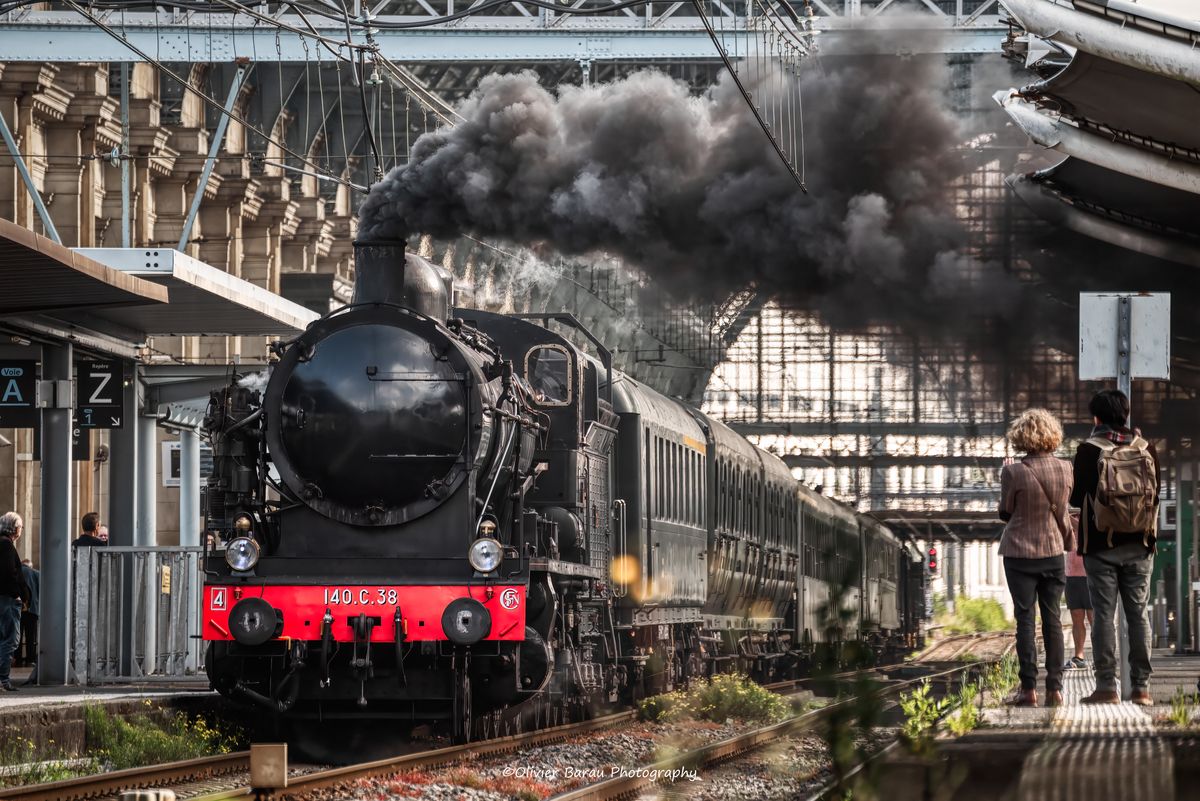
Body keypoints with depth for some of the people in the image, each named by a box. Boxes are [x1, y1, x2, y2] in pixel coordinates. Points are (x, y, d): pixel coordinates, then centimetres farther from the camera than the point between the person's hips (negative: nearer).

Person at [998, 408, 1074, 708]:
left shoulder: (1013, 472, -16)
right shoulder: (1065, 468, -5)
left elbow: (1005, 512, -3)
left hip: (1020, 553, -3)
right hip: (1053, 550, 3)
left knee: (1025, 618, 1)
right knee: (1052, 618, 9)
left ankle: (1028, 688, -2)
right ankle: (1055, 687, 6)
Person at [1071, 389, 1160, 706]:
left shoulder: (1089, 450, -9)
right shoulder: (1147, 449, 0)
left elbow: (1077, 498, -5)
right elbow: (1156, 495, 6)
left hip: (1101, 545, -3)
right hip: (1139, 546, 3)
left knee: (1104, 614, 0)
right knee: (1138, 614, 6)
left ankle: (1107, 685, -3)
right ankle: (1141, 687, 4)